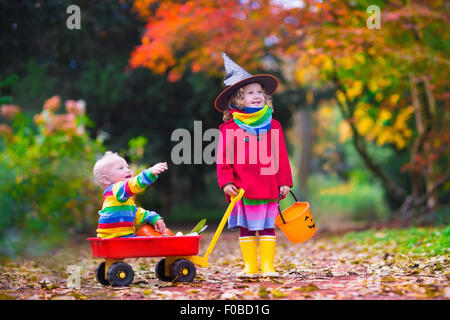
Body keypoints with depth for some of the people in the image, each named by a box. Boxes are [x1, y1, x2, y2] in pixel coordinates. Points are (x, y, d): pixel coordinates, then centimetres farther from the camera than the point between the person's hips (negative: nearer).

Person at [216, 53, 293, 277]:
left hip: (268, 188, 1)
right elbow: (223, 158, 1)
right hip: (242, 189, -1)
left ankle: (268, 266, 10)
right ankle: (250, 266, 14)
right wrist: (226, 182, -7)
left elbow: (281, 156, 8)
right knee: (246, 228, 7)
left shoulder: (273, 126, 6)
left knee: (267, 227, 4)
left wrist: (284, 182, 5)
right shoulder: (230, 128, -1)